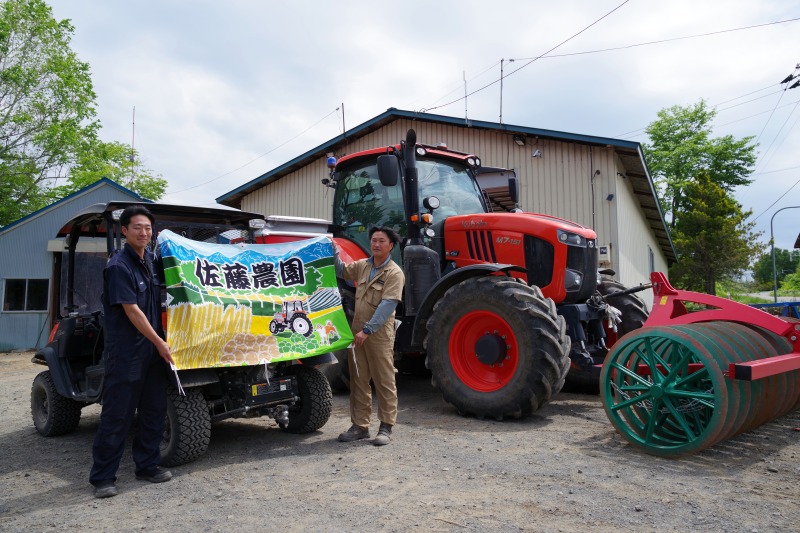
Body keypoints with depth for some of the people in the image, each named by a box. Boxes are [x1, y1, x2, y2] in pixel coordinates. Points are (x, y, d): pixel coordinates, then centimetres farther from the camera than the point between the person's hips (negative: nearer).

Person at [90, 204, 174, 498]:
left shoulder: (151, 259, 9)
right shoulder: (118, 266, -14)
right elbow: (132, 311, -17)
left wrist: (160, 343, 16)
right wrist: (160, 343, -14)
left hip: (153, 350, 8)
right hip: (125, 352, -7)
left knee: (154, 411, 12)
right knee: (117, 416, -1)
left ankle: (147, 465, 24)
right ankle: (102, 477, 10)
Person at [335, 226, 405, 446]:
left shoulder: (394, 273, -10)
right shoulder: (363, 266, 10)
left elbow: (387, 306, -18)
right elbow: (341, 271, 27)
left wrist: (367, 330, -23)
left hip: (380, 333, -6)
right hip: (358, 331, 7)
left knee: (384, 382, 1)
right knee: (358, 380, 11)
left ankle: (386, 427, 10)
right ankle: (360, 426, 20)